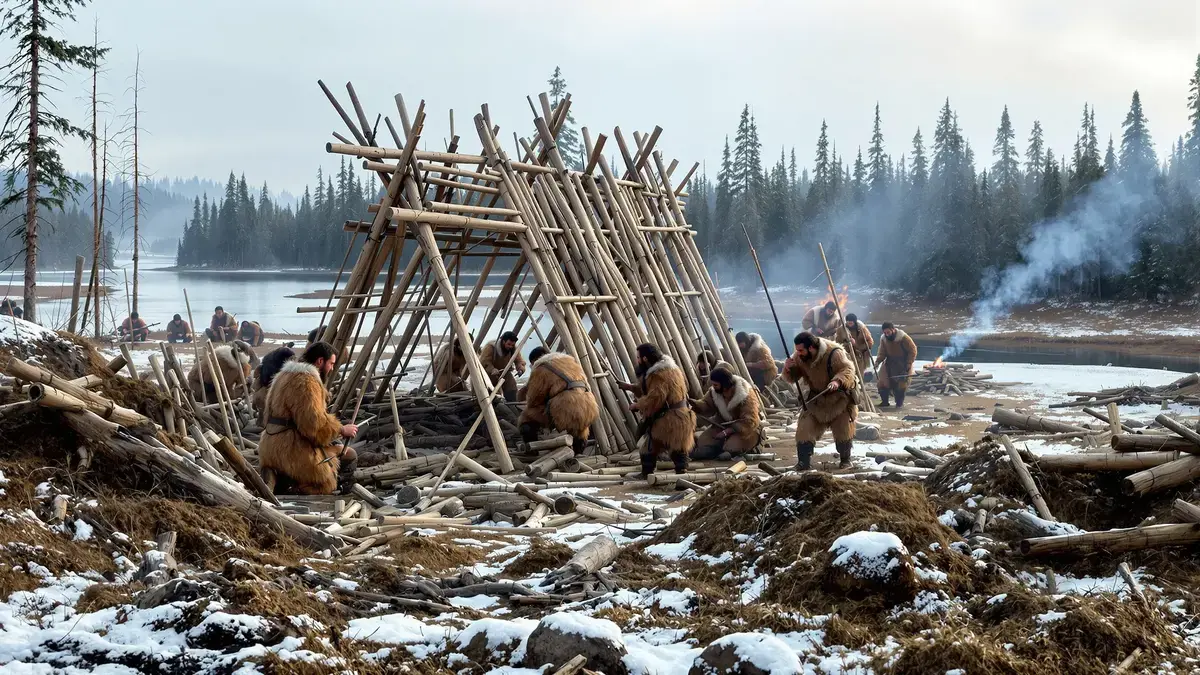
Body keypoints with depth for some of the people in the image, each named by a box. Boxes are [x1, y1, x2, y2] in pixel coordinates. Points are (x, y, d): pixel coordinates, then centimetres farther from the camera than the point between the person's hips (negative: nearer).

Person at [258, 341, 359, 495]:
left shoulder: (284, 375, 17)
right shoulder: (306, 382, -15)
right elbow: (314, 424, -24)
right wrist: (342, 430, -10)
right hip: (293, 452, -10)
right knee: (349, 456, -1)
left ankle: (276, 478, 4)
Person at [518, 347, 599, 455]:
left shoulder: (541, 369, 6)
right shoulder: (572, 360, 26)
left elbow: (533, 402, 7)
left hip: (566, 415, -6)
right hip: (590, 413, 6)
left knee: (526, 417, 11)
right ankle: (579, 439, 22)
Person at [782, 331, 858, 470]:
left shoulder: (834, 353, -26)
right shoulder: (799, 357, -11)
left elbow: (848, 370, -30)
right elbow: (792, 378, -1)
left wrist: (838, 381, -50)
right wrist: (788, 369, -25)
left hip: (839, 397, -4)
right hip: (816, 397, 4)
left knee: (844, 428, -1)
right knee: (805, 427, -9)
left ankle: (845, 459, 18)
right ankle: (804, 461, -8)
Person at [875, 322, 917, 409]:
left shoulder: (903, 337, -19)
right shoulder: (883, 339, -5)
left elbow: (912, 350, -12)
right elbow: (882, 353, 1)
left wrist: (909, 363, -17)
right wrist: (878, 361, -17)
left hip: (903, 363, -4)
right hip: (890, 363, 4)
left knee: (901, 384, -7)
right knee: (882, 382, -4)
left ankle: (900, 403, 9)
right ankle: (885, 402, 10)